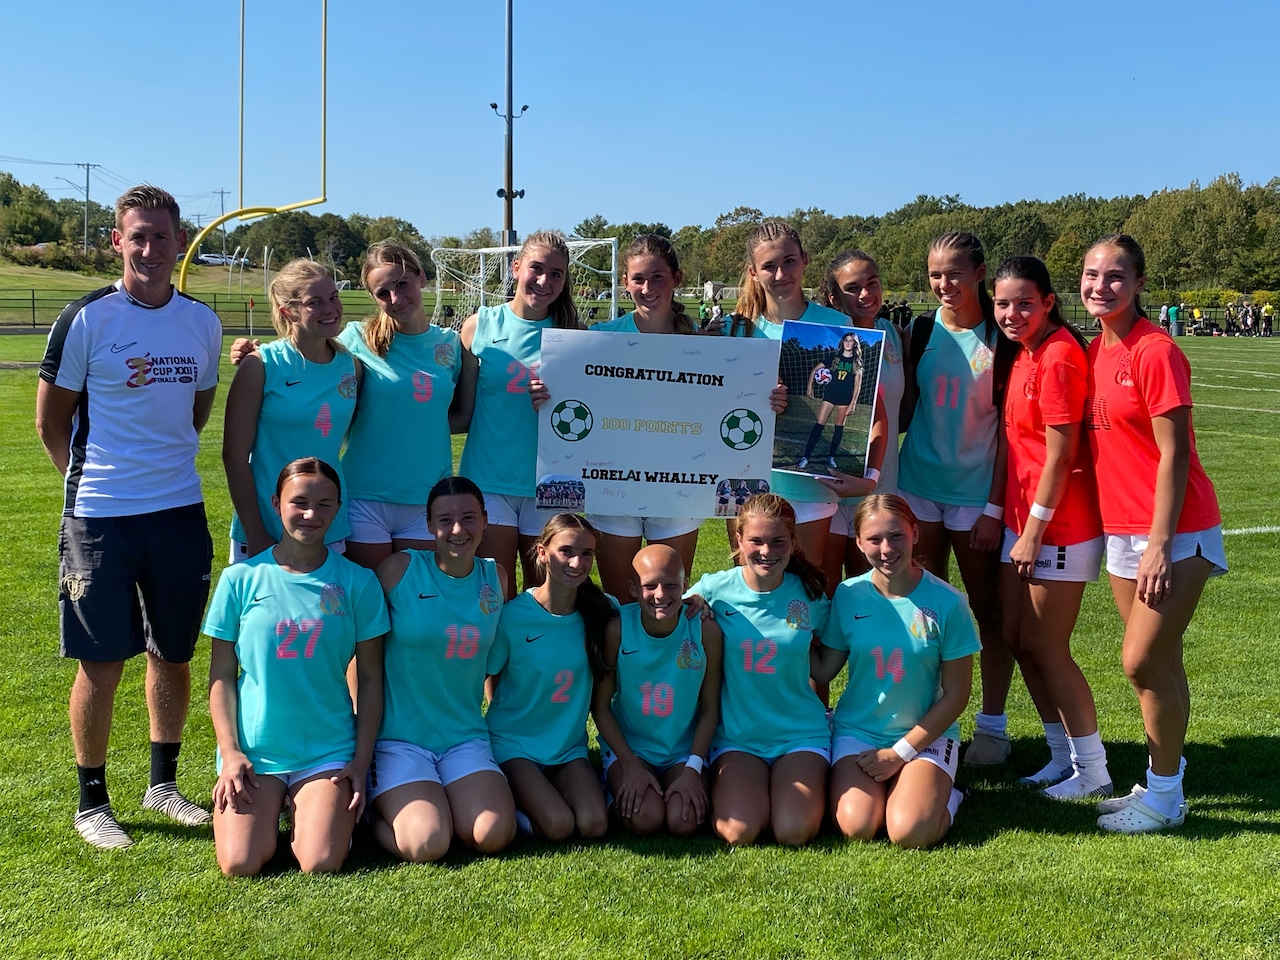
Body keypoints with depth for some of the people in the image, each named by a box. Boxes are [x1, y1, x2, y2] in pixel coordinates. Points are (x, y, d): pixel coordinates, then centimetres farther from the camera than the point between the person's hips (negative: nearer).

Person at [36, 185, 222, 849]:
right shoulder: (87, 319, -7)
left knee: (174, 655, 12)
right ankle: (91, 802, 17)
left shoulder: (203, 323, 6)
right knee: (102, 662, 2)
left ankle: (163, 784, 29)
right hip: (100, 517, -4)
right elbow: (51, 421, 1)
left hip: (181, 512, 4)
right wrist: (93, 476, 8)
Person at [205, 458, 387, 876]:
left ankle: (327, 808, 16)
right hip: (253, 747, 0)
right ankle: (269, 807, 18)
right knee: (241, 864, -15)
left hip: (329, 750, 0)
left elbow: (370, 677, 4)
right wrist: (230, 751, -6)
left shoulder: (357, 582, 0)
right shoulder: (240, 579, 0)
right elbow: (221, 674, 4)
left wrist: (362, 760, -2)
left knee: (321, 864, -18)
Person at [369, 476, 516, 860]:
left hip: (467, 738, 3)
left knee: (493, 836, -20)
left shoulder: (495, 577, 7)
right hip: (399, 737, -3)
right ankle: (381, 811, 11)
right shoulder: (399, 568, -6)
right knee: (428, 844, -22)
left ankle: (443, 806, 12)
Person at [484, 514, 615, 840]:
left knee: (594, 825, -19)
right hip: (514, 743, -4)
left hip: (569, 746, 4)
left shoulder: (601, 611, -5)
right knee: (557, 826, -24)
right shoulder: (512, 616, -14)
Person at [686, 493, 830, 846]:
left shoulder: (810, 594, -1)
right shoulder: (715, 589, -6)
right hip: (737, 734, 0)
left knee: (794, 832, -19)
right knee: (739, 832, -21)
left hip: (800, 733, 1)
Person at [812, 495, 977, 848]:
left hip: (926, 733, -1)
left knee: (909, 834, -24)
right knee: (857, 827, -23)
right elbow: (823, 671, 1)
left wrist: (900, 753, -9)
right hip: (857, 730, 2)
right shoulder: (848, 595, -3)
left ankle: (944, 793, 9)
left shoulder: (947, 602, -11)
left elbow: (955, 694, -6)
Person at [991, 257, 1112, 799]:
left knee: (1046, 648, 0)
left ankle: (1093, 772, 15)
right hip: (1024, 521, 9)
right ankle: (1063, 757, 27)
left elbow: (1059, 454, -19)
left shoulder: (1058, 356, -18)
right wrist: (1000, 513, 15)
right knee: (1017, 638, 13)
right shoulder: (1024, 354, 10)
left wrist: (1034, 531, -16)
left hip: (1061, 526, -9)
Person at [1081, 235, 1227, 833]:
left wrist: (1159, 544, -19)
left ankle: (1165, 799, 8)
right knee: (1157, 660, 14)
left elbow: (1174, 454, -17)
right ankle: (1162, 781, 24)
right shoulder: (1095, 351, 9)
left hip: (1173, 532, -7)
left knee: (1143, 660, -7)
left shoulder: (1155, 352, -15)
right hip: (1120, 531, 8)